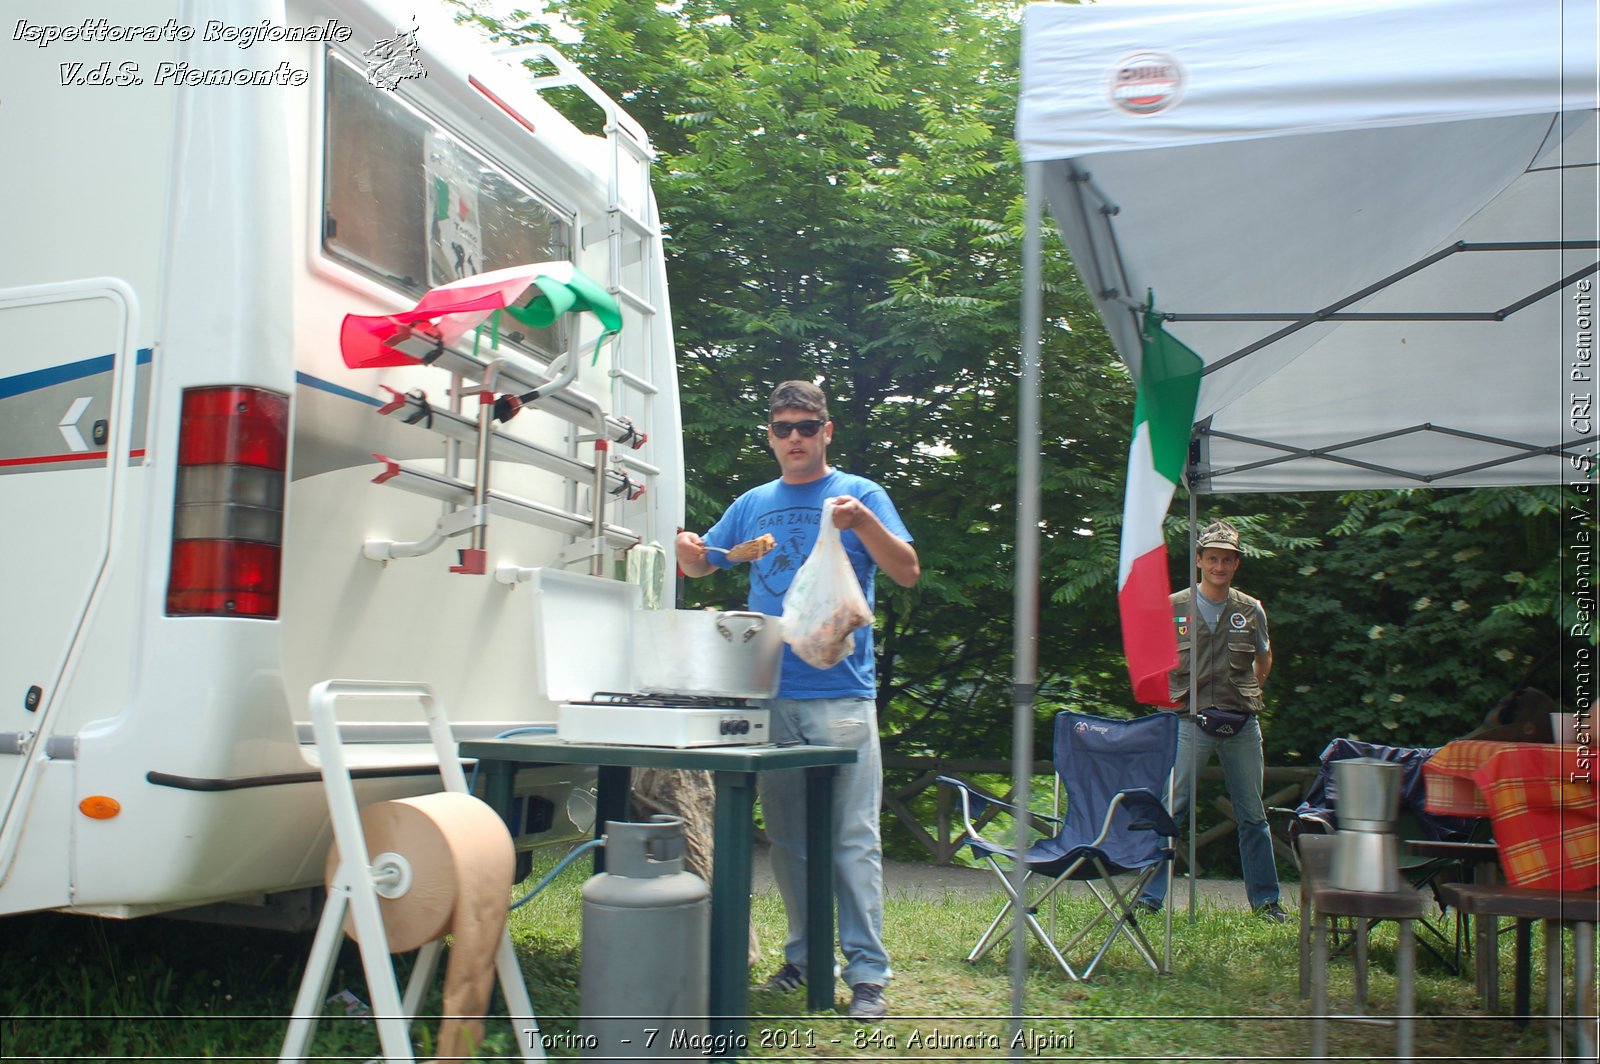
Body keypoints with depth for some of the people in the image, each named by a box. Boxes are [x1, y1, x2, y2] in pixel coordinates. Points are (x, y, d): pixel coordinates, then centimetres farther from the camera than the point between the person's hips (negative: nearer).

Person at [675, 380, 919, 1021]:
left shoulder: (859, 494, 4)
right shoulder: (754, 504, 14)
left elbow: (908, 572, -5)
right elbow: (703, 566, 20)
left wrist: (863, 521, -21)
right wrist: (687, 552, -4)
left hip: (842, 695, -4)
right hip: (771, 695, 4)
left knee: (854, 838, -5)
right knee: (787, 839, 10)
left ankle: (867, 974, 0)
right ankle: (805, 957, 22)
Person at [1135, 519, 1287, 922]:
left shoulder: (1251, 611, 6)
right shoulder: (1173, 608, 0)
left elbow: (1263, 659, 24)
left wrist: (1247, 693, 13)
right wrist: (1172, 697, 3)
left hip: (1242, 724, 2)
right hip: (1190, 720, -2)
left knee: (1253, 815, 9)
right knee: (1169, 809, -5)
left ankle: (1265, 899, 21)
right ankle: (1149, 896, 2)